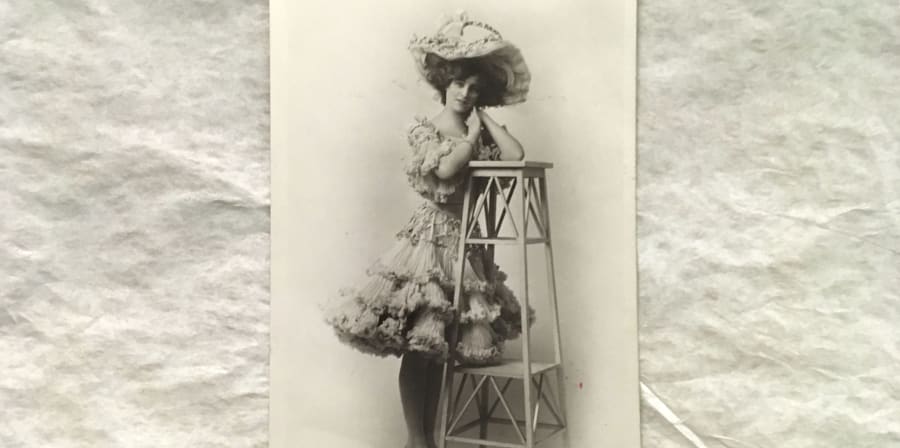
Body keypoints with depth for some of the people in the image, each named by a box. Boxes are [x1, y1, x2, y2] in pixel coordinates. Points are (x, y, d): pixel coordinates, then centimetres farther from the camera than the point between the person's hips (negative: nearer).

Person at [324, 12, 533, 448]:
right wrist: (472, 138, -5)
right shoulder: (423, 128, -2)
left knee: (440, 345, 10)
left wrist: (485, 119, -2)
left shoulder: (482, 129, 9)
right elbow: (445, 168, -19)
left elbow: (517, 154, -10)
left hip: (464, 241, 4)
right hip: (430, 237, -4)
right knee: (416, 344, -4)